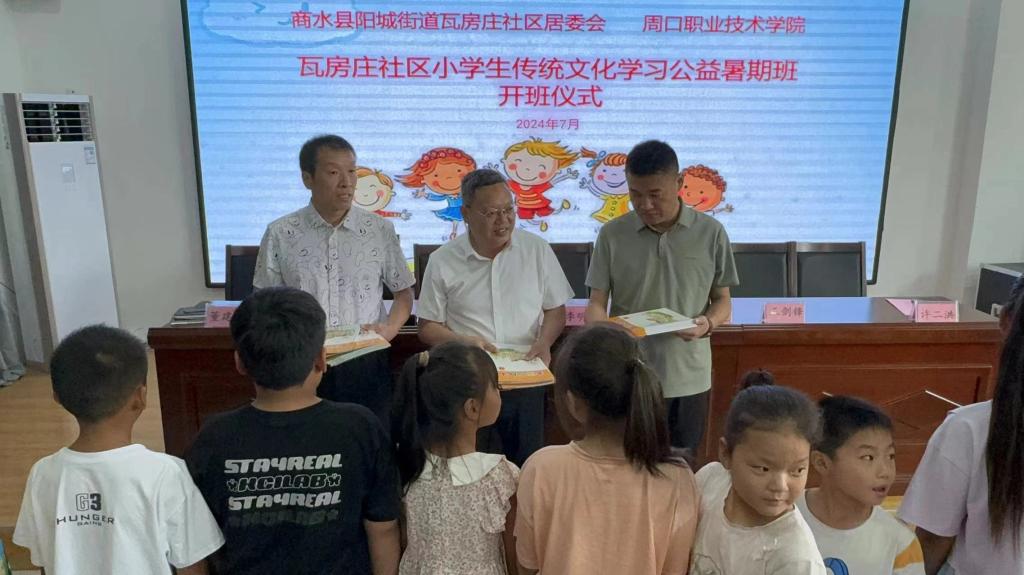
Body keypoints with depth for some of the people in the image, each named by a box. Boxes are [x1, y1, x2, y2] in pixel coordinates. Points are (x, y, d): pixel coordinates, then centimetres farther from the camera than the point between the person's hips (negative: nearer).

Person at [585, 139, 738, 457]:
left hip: (688, 378, 0)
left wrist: (708, 322, -17)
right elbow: (597, 302, 0)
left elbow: (723, 301, 5)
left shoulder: (711, 233, -2)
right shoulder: (612, 234, -2)